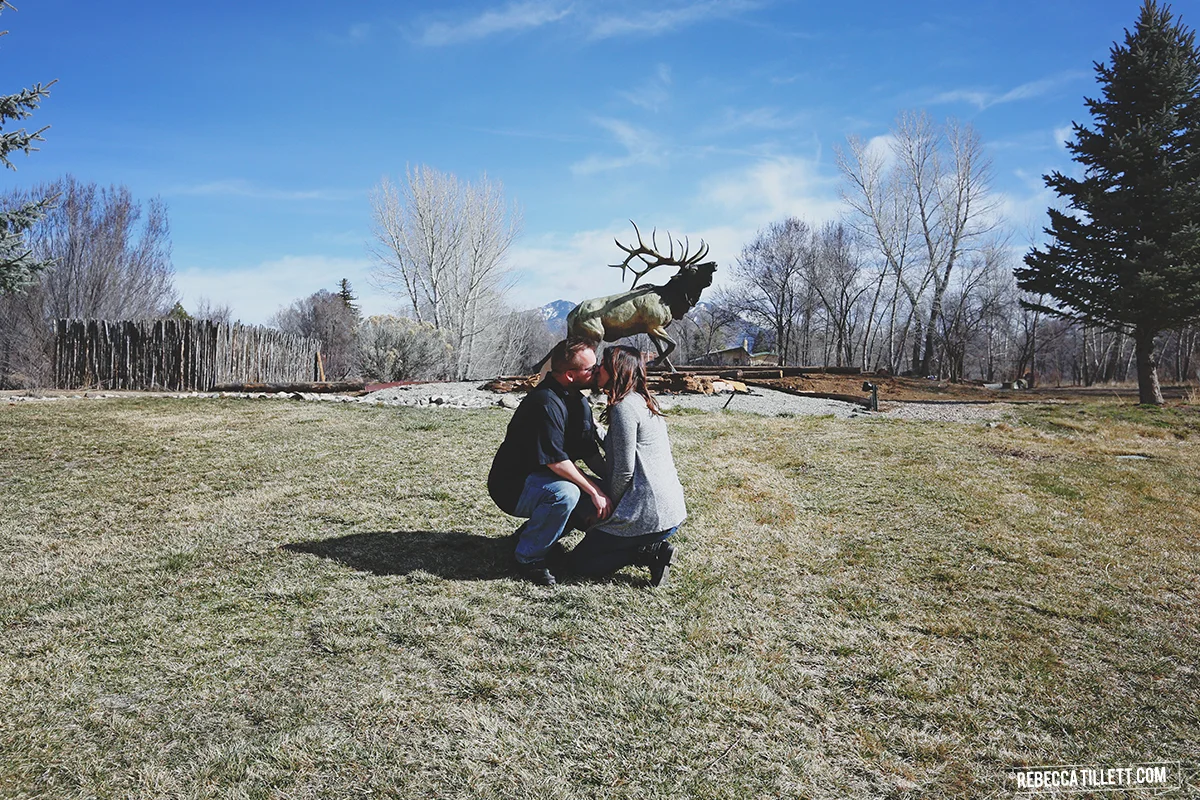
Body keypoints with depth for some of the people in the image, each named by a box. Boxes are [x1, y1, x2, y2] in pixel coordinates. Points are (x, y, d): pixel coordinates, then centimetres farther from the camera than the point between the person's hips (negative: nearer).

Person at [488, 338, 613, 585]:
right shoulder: (546, 403, -26)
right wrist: (595, 491, -23)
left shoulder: (578, 402, 5)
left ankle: (532, 531, 12)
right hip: (512, 486, -9)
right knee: (564, 493, -36)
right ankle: (529, 557, -14)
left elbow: (589, 452, 6)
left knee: (607, 494, 0)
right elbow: (555, 460, -28)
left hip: (539, 480, 10)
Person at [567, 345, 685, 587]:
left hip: (648, 514, -10)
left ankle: (652, 552, -7)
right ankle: (654, 547, 9)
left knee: (579, 561, 3)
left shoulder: (624, 407, -14)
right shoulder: (644, 403, 14)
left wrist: (611, 506, -2)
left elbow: (624, 470, -15)